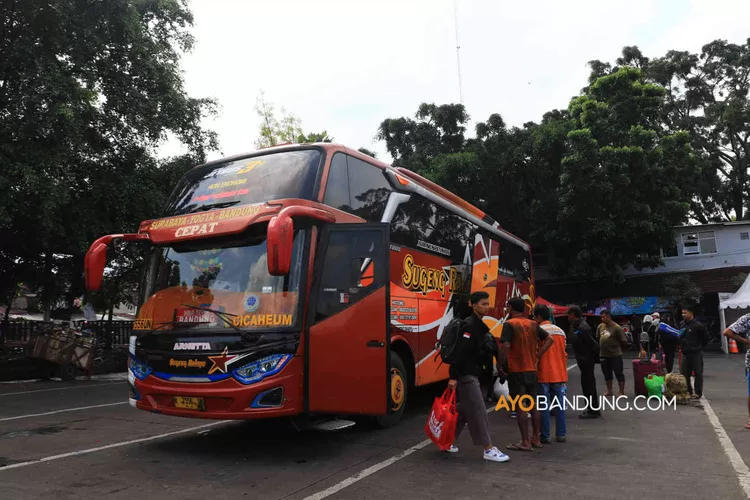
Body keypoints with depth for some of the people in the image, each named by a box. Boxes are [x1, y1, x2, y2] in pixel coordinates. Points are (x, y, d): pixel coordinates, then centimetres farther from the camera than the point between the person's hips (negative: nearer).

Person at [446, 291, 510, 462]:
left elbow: (493, 349, 18)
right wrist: (454, 376, -28)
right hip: (465, 375, -10)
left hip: (472, 374, 10)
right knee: (478, 411, -5)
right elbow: (460, 352, -24)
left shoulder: (480, 326, 16)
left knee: (463, 409, 16)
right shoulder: (469, 325, -17)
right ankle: (489, 450, 1)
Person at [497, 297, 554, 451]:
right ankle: (535, 439, 24)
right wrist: (536, 357, 7)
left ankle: (525, 442, 1)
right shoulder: (533, 324, 8)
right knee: (533, 405, 15)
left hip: (516, 371, -6)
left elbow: (505, 347, -21)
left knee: (520, 406, -2)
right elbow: (549, 339, 8)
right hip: (531, 370, 7)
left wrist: (499, 366, -11)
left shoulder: (509, 324, -12)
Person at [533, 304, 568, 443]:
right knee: (560, 405, 10)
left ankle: (545, 435, 4)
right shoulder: (560, 331, 9)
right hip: (559, 374, 6)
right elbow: (564, 354, 13)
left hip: (544, 375, -5)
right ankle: (561, 434, 14)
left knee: (543, 406, 1)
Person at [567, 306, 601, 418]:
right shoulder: (576, 326, 9)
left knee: (587, 385, -3)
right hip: (584, 361, 10)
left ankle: (593, 411, 5)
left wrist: (595, 358, -12)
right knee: (589, 384, 18)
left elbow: (593, 345, -22)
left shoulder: (582, 328, -22)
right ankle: (594, 408, 30)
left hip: (587, 361, -10)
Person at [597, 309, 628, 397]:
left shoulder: (616, 327, -11)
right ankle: (609, 391, 28)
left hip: (615, 355, -6)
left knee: (619, 373, 1)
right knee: (607, 374, 16)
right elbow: (597, 339, 16)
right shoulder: (600, 327, 5)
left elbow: (624, 341, -8)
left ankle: (622, 392, 12)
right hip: (603, 355, 6)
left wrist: (616, 347, 2)